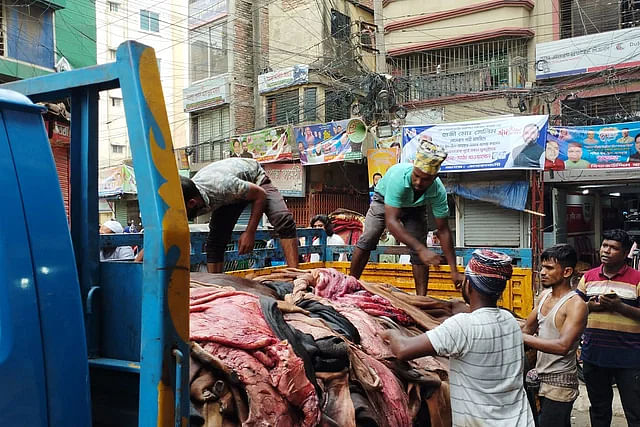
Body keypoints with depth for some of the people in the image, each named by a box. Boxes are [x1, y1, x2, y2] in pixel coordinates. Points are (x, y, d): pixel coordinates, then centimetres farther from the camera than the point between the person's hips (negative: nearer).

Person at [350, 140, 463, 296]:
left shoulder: (439, 191, -33)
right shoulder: (399, 176, -44)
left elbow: (443, 230, -23)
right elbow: (391, 221, -46)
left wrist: (454, 271, -26)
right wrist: (421, 249, -53)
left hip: (415, 207, 2)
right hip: (384, 200, -2)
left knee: (419, 251, -11)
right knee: (367, 240, -16)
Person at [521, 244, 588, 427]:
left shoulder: (575, 305, -19)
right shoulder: (545, 295, 7)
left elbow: (562, 346, -31)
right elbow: (528, 328, 15)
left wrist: (521, 337, -31)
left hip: (559, 383, -8)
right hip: (542, 378, 8)